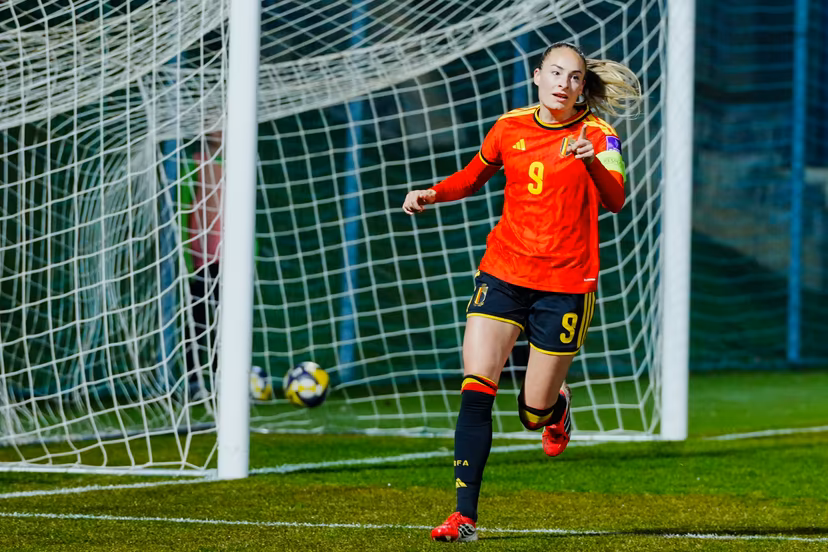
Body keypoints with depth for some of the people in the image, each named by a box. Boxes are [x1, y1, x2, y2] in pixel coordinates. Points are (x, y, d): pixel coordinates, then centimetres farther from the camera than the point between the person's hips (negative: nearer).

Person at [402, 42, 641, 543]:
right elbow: (474, 177, 23)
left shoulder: (597, 136, -6)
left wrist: (593, 161, -40)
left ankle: (557, 403, 42)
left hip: (565, 284, -2)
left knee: (534, 415, 3)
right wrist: (433, 194, 4)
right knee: (476, 391, -13)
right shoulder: (509, 127, 4)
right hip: (503, 273, 2)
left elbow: (615, 200, -22)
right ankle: (466, 515, -10)